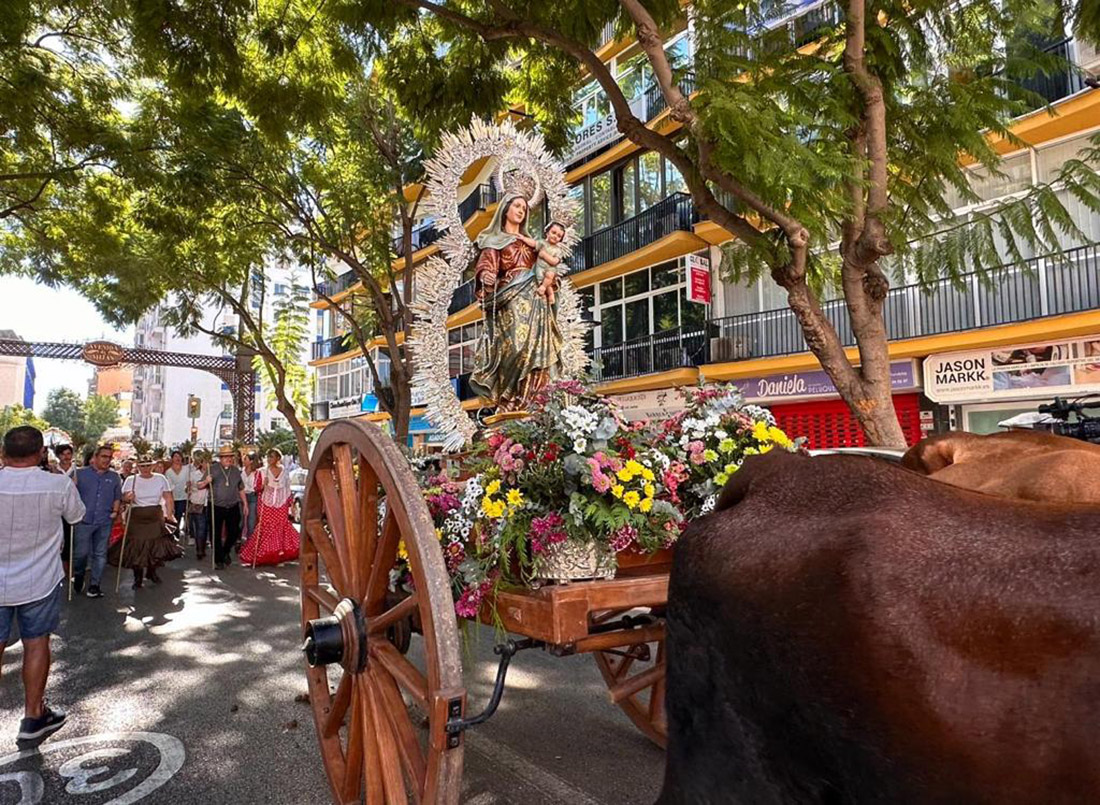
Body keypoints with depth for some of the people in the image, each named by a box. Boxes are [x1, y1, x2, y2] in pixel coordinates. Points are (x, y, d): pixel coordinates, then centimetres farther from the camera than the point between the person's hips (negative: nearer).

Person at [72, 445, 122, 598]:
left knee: (100, 555, 6)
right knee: (81, 553, 1)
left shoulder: (114, 477, 10)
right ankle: (78, 575, 31)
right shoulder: (81, 473, 1)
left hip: (104, 522, 3)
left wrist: (115, 511, 3)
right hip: (83, 521, -3)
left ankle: (94, 586, 16)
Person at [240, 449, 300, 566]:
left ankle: (280, 554, 4)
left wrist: (290, 506, 6)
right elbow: (257, 489, 1)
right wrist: (263, 485, -20)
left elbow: (288, 491, 9)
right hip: (266, 506, -1)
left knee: (281, 529, -3)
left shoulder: (284, 472, 6)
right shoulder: (262, 472, 3)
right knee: (265, 530, -4)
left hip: (281, 507, 1)